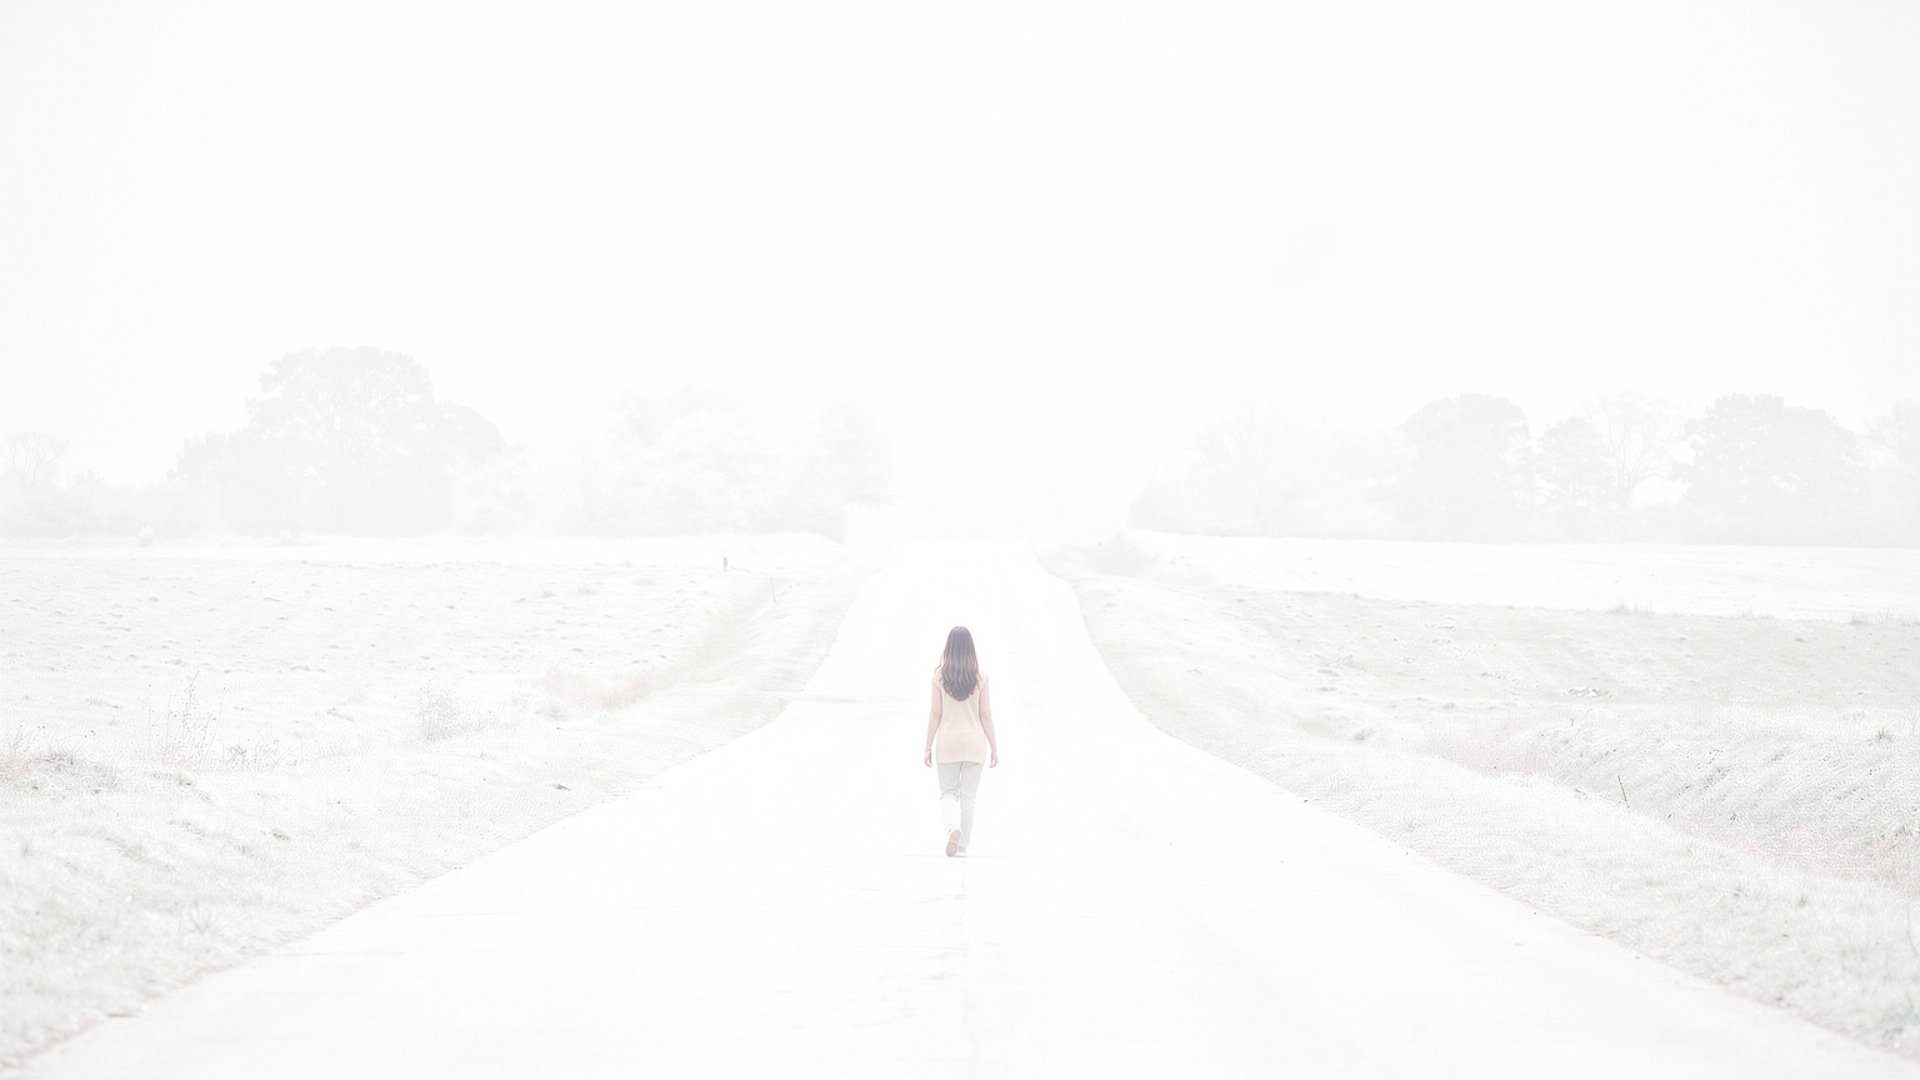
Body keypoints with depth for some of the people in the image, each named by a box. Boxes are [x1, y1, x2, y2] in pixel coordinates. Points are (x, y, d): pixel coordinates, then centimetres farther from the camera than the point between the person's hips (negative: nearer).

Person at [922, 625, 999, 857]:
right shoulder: (980, 675, -4)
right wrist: (994, 748, 6)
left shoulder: (940, 675, -6)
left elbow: (936, 714, -5)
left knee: (949, 792, 11)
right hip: (974, 742, 1)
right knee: (968, 796, 10)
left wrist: (928, 747, 2)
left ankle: (954, 827, -16)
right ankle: (963, 845, 11)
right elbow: (985, 715, -2)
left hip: (948, 742, -1)